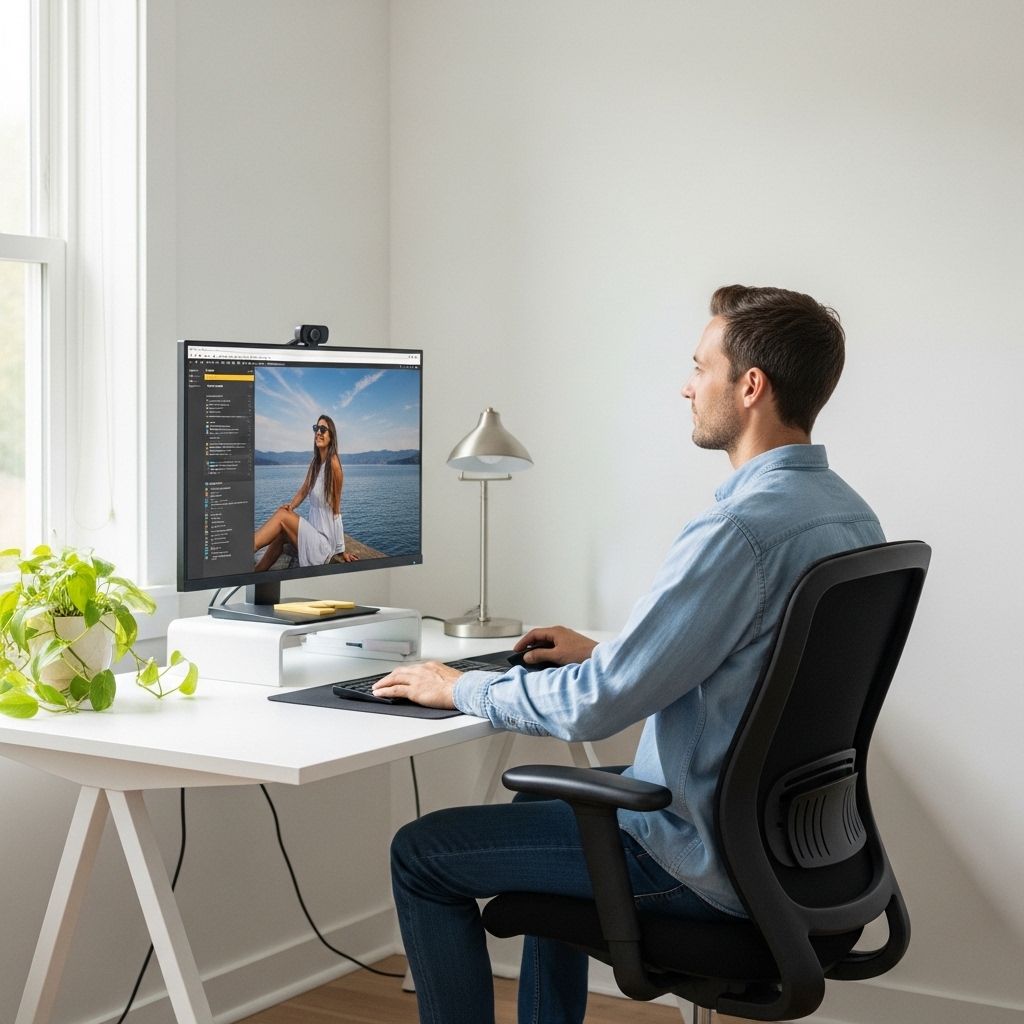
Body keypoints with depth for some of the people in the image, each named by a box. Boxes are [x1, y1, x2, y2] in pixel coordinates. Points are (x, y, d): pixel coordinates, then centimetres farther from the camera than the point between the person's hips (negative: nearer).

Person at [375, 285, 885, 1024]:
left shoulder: (740, 531, -27)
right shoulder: (850, 515, 3)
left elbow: (595, 706, -24)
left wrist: (460, 688, -8)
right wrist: (605, 653, 17)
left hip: (709, 863, -9)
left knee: (422, 854, 1)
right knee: (550, 792, 32)